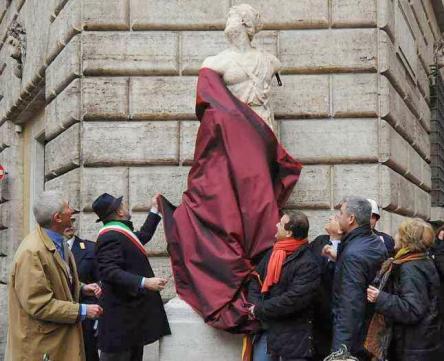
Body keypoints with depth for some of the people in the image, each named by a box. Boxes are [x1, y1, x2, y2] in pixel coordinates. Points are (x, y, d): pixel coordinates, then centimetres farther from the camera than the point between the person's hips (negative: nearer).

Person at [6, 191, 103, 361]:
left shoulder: (58, 242, 6)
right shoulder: (32, 252, -23)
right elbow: (39, 305, -23)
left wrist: (82, 288, 2)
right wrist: (82, 310, -19)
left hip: (63, 333, 8)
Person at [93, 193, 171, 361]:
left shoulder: (118, 232, 14)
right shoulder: (110, 236, -17)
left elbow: (143, 236, 33)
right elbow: (110, 272, -28)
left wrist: (154, 209, 34)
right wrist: (144, 282, -33)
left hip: (131, 310, 11)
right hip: (121, 315, -11)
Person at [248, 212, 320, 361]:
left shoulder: (307, 264, -17)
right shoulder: (273, 252, 8)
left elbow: (293, 299, -23)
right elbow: (256, 280, 12)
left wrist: (259, 310, -15)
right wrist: (255, 305, -8)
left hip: (292, 335, -7)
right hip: (265, 328, 7)